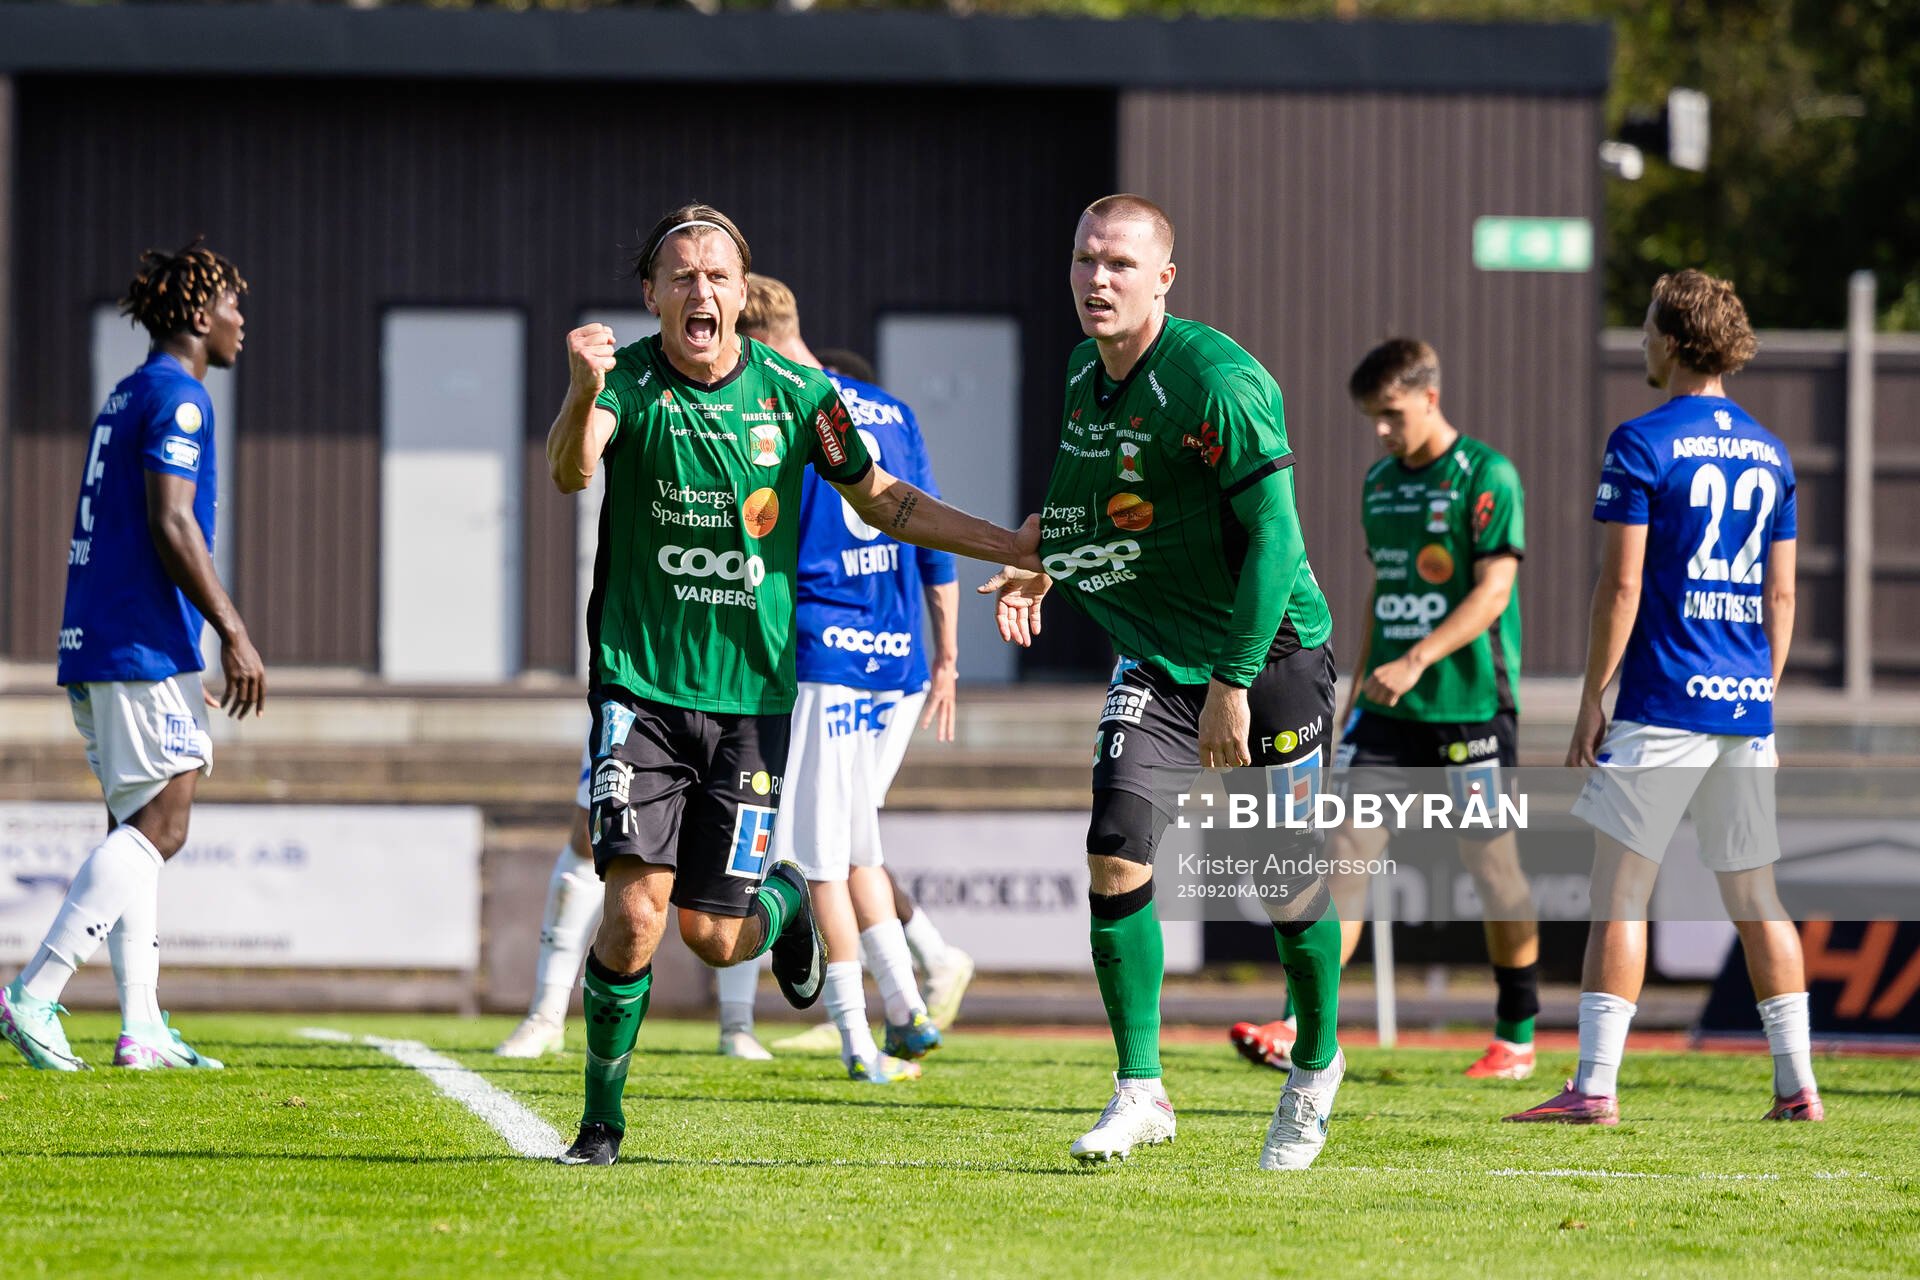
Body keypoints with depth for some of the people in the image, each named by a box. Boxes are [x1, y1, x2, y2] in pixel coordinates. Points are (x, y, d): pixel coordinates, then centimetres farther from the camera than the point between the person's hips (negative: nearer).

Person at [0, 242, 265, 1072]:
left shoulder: (125, 398, 21)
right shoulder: (177, 396, -9)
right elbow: (171, 525, -18)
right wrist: (234, 636, -16)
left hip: (93, 642, 10)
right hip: (144, 646, -10)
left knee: (137, 827, 9)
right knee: (159, 826, -11)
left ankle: (141, 1027, 5)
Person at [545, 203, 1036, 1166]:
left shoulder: (794, 393, 0)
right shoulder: (630, 381, -8)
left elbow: (881, 499, 15)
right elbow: (571, 470, -28)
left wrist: (1010, 545, 8)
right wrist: (583, 397, -50)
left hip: (751, 693, 2)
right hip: (641, 684, -2)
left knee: (713, 934, 1)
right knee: (634, 914, -14)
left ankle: (784, 901, 38)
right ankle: (601, 1119, 4)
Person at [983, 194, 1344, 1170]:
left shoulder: (1217, 382, -22)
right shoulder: (1083, 373, 2)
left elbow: (1275, 536, -24)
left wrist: (1233, 681, -26)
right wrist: (1045, 563, 19)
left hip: (1270, 652, -6)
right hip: (1156, 660, 6)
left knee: (1288, 886, 2)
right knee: (1115, 859, -10)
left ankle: (1315, 1069, 27)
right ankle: (1139, 1090, -2)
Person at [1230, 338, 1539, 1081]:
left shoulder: (1487, 476, -9)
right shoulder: (1380, 484, 13)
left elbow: (1493, 590, -16)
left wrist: (1416, 661, -25)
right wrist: (1359, 686, 19)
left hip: (1471, 707, -6)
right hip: (1389, 711, 6)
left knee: (1492, 863, 3)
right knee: (1345, 852, -6)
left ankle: (1517, 1038, 17)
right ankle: (1301, 1029, -12)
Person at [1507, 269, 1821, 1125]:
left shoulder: (1643, 444, -7)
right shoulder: (1769, 453, 12)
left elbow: (1621, 584, -11)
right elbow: (1780, 594, 14)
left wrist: (1590, 703, -6)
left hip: (1663, 702, -6)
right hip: (1746, 703, 6)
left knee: (1620, 893, -3)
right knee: (1755, 898, 11)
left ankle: (1596, 1084, -8)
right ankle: (1797, 1084, 9)